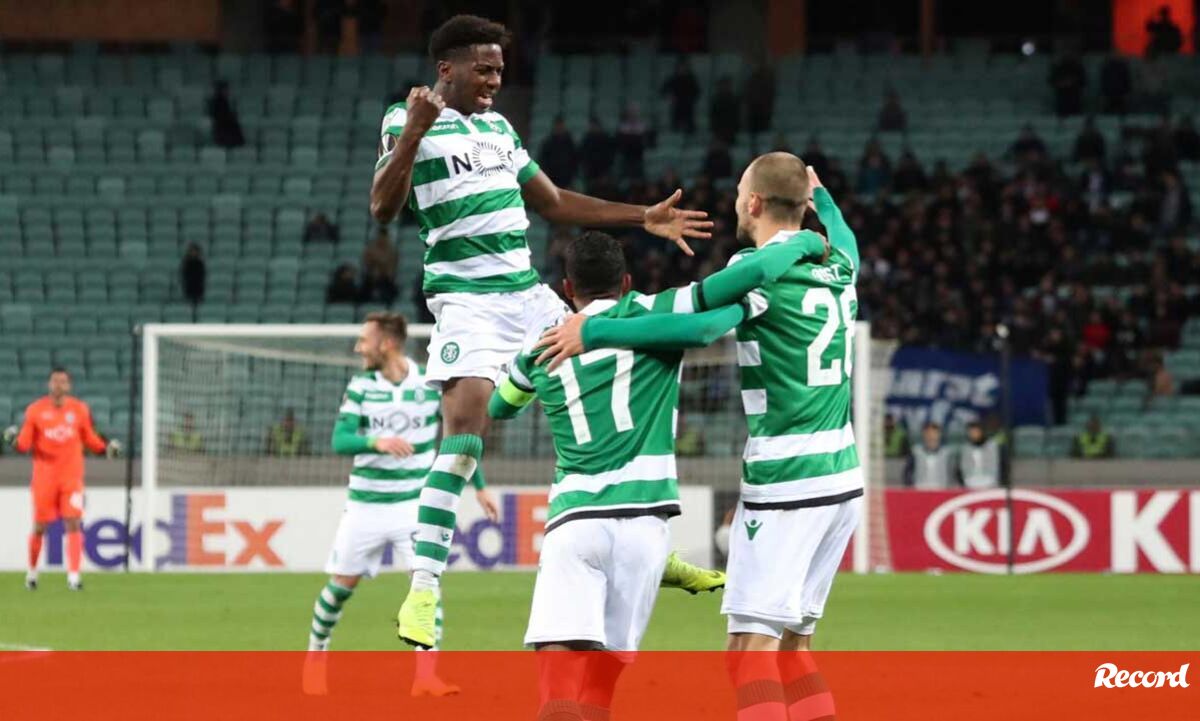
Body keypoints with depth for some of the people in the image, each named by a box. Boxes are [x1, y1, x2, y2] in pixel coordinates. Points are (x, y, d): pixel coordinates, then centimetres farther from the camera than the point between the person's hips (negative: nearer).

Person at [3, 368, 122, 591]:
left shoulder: (80, 410, 4)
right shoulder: (35, 410, 0)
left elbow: (90, 439, 13)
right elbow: (24, 443, 0)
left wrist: (107, 447, -3)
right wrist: (14, 440, -21)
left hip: (72, 476, 0)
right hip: (44, 477, 0)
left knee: (74, 524, -11)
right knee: (39, 527, 5)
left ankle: (73, 576, -12)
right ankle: (32, 571, 25)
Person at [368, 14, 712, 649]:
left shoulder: (497, 127, 18)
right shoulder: (408, 121, -4)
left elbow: (553, 202, 27)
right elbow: (383, 207, -17)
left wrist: (644, 218, 23)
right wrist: (412, 134, -30)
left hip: (529, 295, 8)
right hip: (467, 301, -7)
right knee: (465, 423, -23)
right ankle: (423, 590, -23)